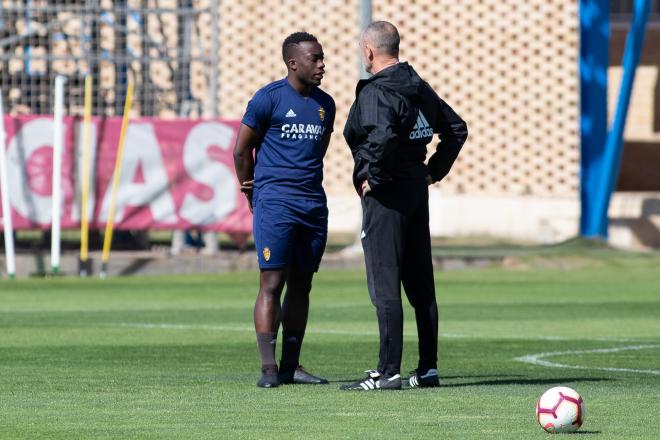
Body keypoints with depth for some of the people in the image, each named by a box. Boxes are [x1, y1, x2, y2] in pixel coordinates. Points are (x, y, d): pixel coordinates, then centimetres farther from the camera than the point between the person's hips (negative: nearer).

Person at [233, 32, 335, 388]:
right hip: (275, 204, -6)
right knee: (272, 283, -9)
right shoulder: (269, 99, -6)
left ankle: (290, 366, 13)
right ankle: (268, 368, -10)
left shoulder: (325, 104, 12)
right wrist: (252, 192, 9)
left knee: (301, 285, 8)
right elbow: (242, 149, 1)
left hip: (314, 204, 6)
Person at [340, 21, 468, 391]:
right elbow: (457, 128, 19)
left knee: (384, 285, -6)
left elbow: (382, 137, -33)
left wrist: (372, 177, -20)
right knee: (421, 285, 11)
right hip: (418, 190, 8)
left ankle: (388, 372, -7)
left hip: (386, 195, -8)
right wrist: (434, 171, 17)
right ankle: (428, 369, 14)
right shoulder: (420, 87, 12)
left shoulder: (375, 92, -15)